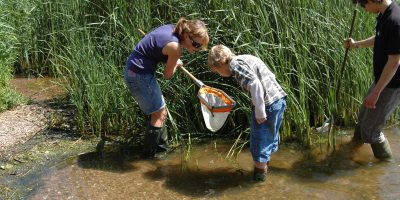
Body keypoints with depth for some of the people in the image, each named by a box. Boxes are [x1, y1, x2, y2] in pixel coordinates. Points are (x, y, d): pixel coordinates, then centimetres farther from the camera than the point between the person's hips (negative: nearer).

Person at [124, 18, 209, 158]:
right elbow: (167, 75, -10)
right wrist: (176, 64, 10)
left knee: (161, 112, 19)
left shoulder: (172, 28, 1)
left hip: (135, 69, 9)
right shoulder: (175, 46, -24)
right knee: (159, 115, 1)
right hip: (140, 75, -9)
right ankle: (148, 155, 10)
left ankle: (162, 147, 32)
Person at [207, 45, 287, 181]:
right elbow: (269, 77, 18)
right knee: (269, 139, 22)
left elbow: (255, 83, -24)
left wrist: (259, 112, -20)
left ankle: (259, 177, 14)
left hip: (268, 104, -10)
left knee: (259, 142, 4)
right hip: (279, 100, 10)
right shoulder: (245, 59, 18)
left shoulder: (235, 64, -10)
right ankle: (264, 168, 35)